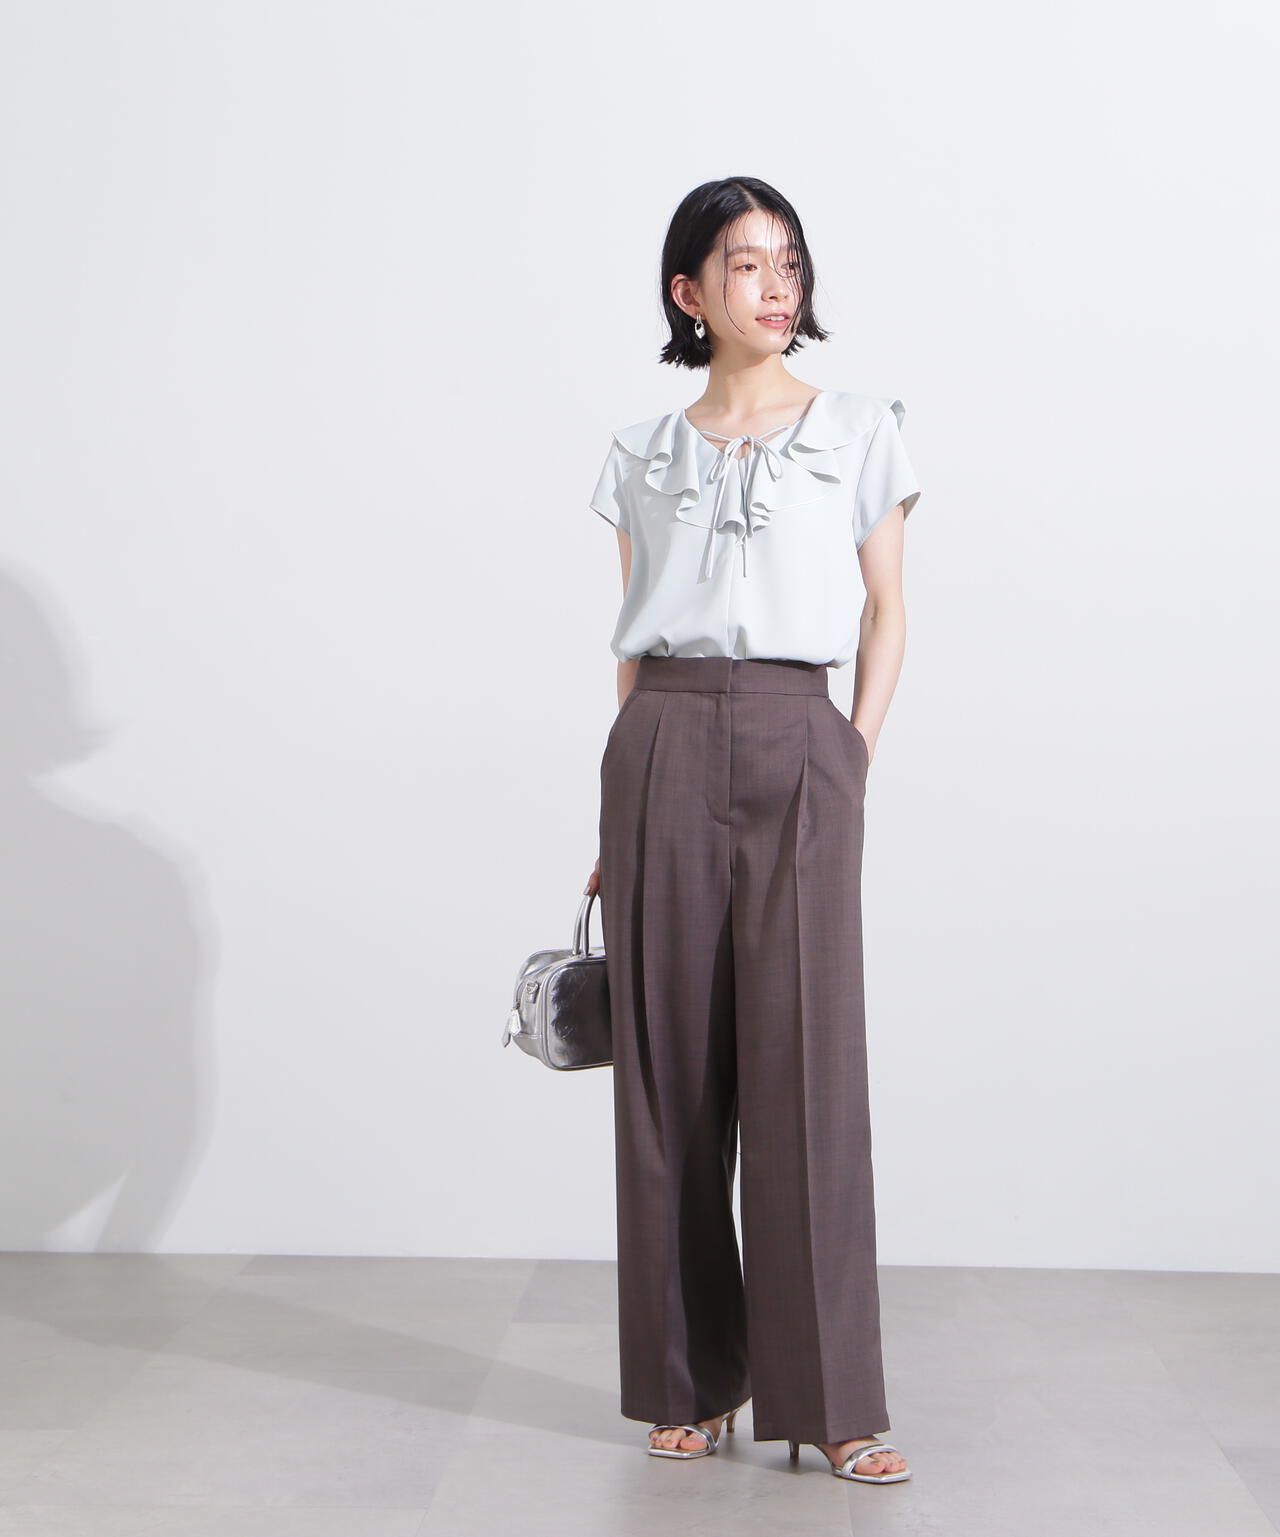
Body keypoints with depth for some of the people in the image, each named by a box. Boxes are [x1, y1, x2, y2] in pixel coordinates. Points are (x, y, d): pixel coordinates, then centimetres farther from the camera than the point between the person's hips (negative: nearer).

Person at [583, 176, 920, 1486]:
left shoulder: (857, 432, 9)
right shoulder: (642, 454, 13)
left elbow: (885, 612, 9)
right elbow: (632, 641, 13)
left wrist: (857, 760, -3)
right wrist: (615, 828, 9)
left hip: (796, 749, -2)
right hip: (661, 749, 2)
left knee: (805, 1060, -7)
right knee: (671, 1067, 3)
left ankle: (832, 1400, 1)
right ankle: (692, 1379, 15)